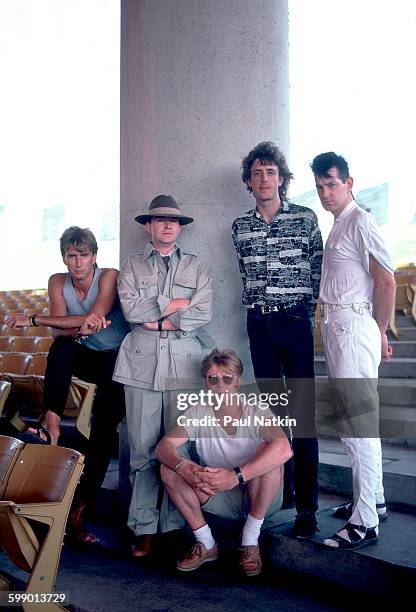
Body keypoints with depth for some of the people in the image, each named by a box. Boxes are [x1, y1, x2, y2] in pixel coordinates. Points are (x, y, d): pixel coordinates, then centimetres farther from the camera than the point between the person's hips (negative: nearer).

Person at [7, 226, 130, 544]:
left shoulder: (109, 276, -17)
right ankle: (52, 420, -28)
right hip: (88, 358, 4)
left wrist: (33, 319, -27)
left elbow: (93, 319, -29)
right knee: (61, 348, -30)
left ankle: (81, 508, -9)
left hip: (117, 360, -3)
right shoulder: (58, 282, -4)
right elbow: (59, 331, -13)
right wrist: (80, 329, -38)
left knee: (103, 430, -15)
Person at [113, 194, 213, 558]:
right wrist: (176, 303, -3)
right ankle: (145, 528, 9)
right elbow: (131, 308, -3)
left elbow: (203, 314, -1)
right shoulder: (132, 266, 13)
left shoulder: (196, 267, 13)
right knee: (143, 449, 1)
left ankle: (176, 525, 8)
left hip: (184, 364, 0)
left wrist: (156, 320, -4)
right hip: (141, 364, 0)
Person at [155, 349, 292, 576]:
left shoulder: (256, 411, -18)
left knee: (269, 453, -32)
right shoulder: (197, 414, -7)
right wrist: (184, 467, -39)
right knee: (169, 469, -16)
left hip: (261, 500, -3)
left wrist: (236, 476, -44)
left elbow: (284, 449, -36)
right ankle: (206, 544, -3)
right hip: (220, 501, 3)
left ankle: (250, 541, -16)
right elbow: (163, 446, -16)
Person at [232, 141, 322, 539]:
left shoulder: (305, 218, 1)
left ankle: (307, 507, -2)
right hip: (259, 324, 4)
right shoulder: (240, 226, 10)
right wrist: (259, 308, 11)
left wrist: (306, 312, -1)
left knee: (303, 415, -5)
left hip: (295, 321, -3)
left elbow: (318, 270, 2)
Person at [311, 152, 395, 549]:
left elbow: (386, 282, -16)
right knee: (354, 419, 16)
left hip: (353, 327, -10)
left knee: (359, 423, -9)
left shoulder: (360, 223, -10)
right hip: (336, 327, 10)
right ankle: (373, 500, 29)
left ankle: (365, 522, -3)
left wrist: (379, 333, -7)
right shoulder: (338, 226, 19)